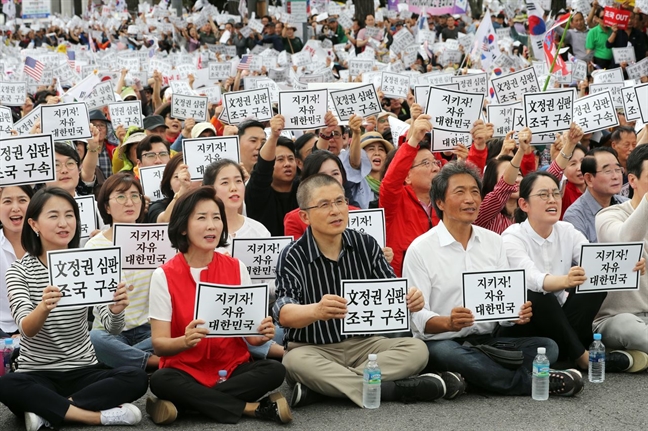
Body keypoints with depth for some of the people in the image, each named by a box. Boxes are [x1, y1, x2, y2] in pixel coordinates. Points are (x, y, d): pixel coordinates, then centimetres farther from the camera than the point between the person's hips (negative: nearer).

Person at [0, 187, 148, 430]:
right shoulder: (19, 271, -5)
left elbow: (112, 327, -12)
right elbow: (26, 329, -21)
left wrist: (116, 310, -36)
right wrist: (43, 308, -45)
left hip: (83, 372, 2)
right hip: (38, 376, -2)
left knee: (136, 378, -25)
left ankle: (47, 409, -19)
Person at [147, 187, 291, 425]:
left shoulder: (237, 269, 3)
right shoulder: (164, 276, -5)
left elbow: (249, 333, 4)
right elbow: (159, 344, -9)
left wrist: (261, 335, -20)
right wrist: (185, 341, -31)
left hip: (232, 368, 2)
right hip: (185, 371, -2)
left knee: (274, 370, -25)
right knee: (160, 381, -34)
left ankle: (185, 402, -22)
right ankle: (255, 408, -24)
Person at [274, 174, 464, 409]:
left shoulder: (366, 245, 2)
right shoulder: (293, 257, -10)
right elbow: (284, 314, -24)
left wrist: (410, 300, -27)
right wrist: (316, 311, -48)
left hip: (363, 343, 4)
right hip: (313, 349, -4)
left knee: (416, 349, -19)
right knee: (295, 362, -35)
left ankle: (316, 389, -31)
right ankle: (398, 389, -32)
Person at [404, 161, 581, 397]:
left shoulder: (493, 242, 13)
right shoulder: (420, 249, -3)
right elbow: (416, 315, -10)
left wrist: (518, 313, -11)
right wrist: (448, 323, -31)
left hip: (488, 338, 5)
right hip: (441, 341, -5)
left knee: (547, 346, -19)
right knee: (450, 354, -40)